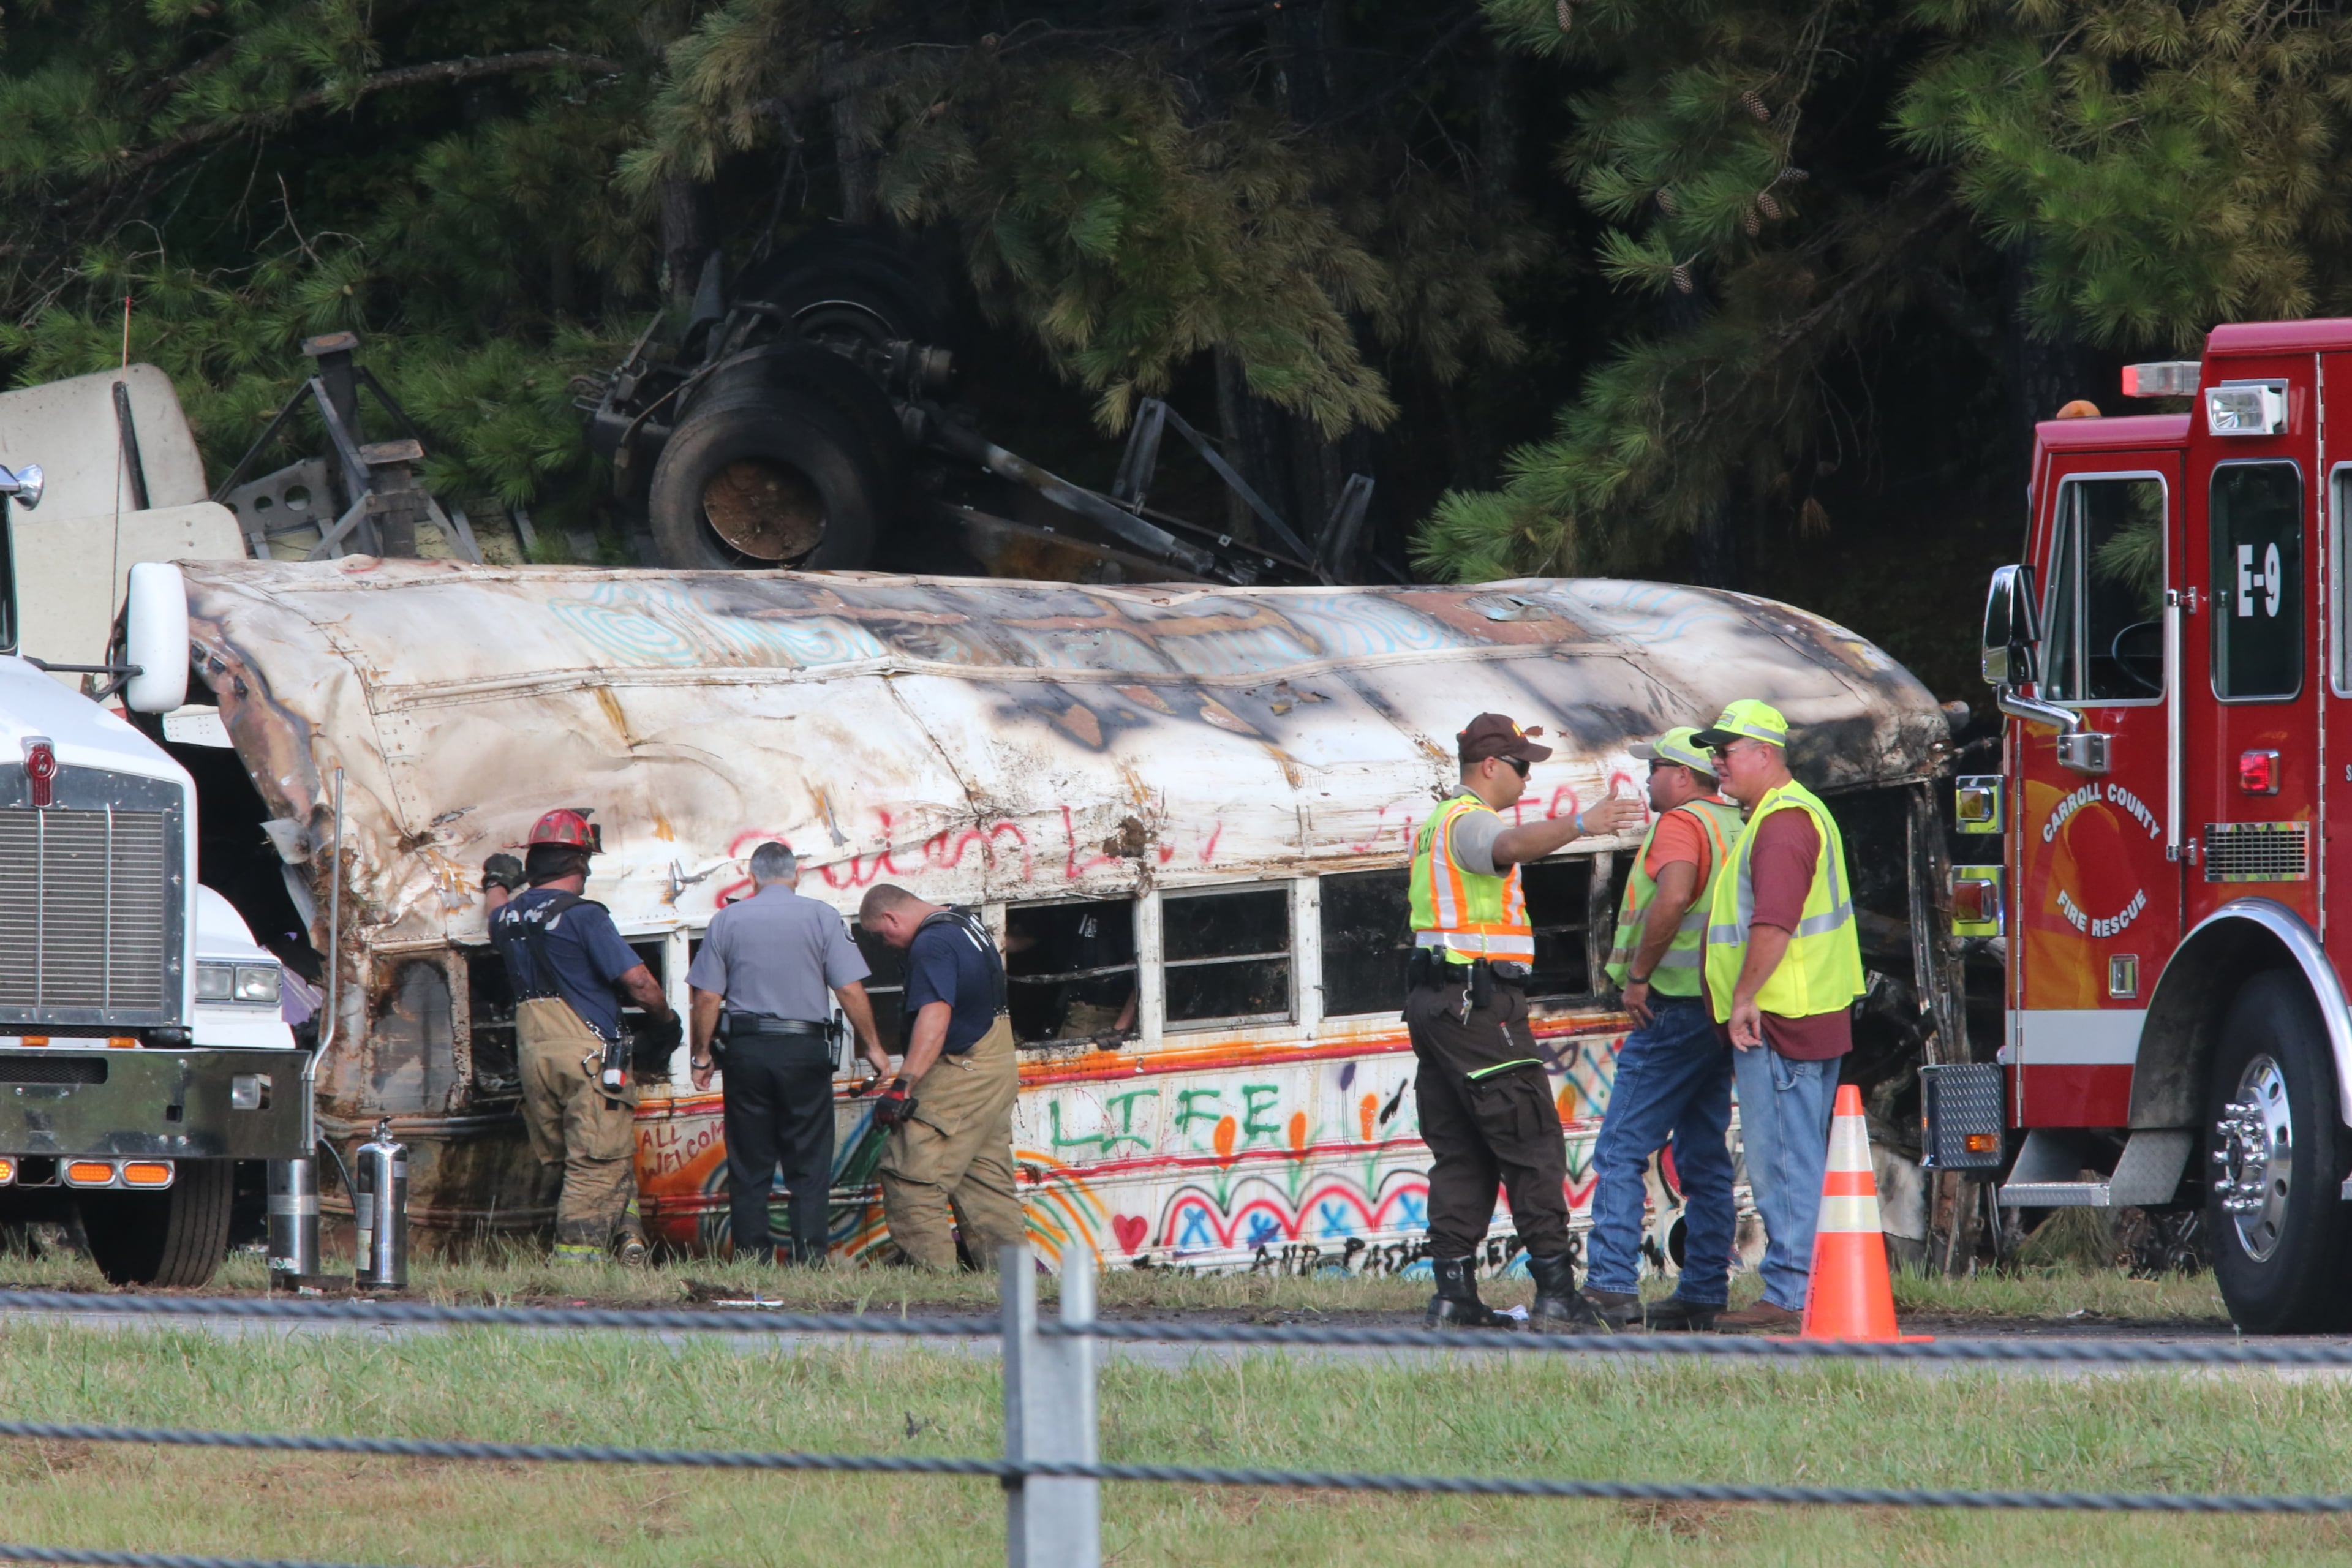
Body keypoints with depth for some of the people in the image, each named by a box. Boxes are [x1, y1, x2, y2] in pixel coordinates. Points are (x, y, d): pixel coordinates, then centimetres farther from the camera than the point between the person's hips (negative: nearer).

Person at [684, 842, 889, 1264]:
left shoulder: (727, 921, 4)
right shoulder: (821, 917, 0)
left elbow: (706, 998, 1)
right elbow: (851, 991, -4)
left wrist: (702, 1055, 11)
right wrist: (873, 1047, 6)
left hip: (746, 1052, 1)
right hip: (805, 1051, -1)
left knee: (749, 1169, 5)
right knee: (809, 1168, 2)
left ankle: (751, 1264, 2)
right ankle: (809, 1262, -5)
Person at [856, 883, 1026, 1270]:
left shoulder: (932, 945, -17)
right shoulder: (968, 926, 16)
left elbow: (935, 1017, -30)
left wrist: (903, 1085, -36)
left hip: (958, 1076, -10)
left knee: (910, 1181, -10)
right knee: (986, 1182, 13)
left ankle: (933, 1272, -15)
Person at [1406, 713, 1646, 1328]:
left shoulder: (1436, 826, 19)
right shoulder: (1471, 821, -12)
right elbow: (1511, 846, -36)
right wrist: (1580, 825, -50)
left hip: (1435, 1000, 10)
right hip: (1479, 1000, -10)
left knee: (1460, 1153, 10)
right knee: (1533, 1144, -8)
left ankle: (1453, 1290, 5)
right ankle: (1555, 1289, -12)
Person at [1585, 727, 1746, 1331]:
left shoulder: (1680, 824, -11)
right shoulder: (1737, 827, 16)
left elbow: (1673, 897, -29)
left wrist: (1639, 976, -20)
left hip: (1675, 1006, -9)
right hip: (1724, 1008, 9)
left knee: (1622, 1151, -9)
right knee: (1705, 1158, 11)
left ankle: (1612, 1286, -16)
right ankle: (1703, 1294, 10)